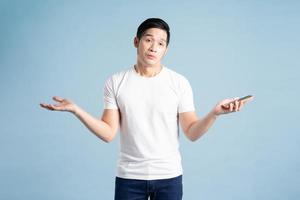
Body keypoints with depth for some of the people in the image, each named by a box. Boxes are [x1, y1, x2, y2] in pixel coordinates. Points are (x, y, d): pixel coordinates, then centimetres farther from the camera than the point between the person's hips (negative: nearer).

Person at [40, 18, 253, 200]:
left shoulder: (180, 83, -3)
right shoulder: (115, 82, -2)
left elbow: (192, 133, -6)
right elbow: (108, 134, -5)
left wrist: (214, 113, -24)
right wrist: (76, 109, -16)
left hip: (169, 176, 0)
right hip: (128, 176, 0)